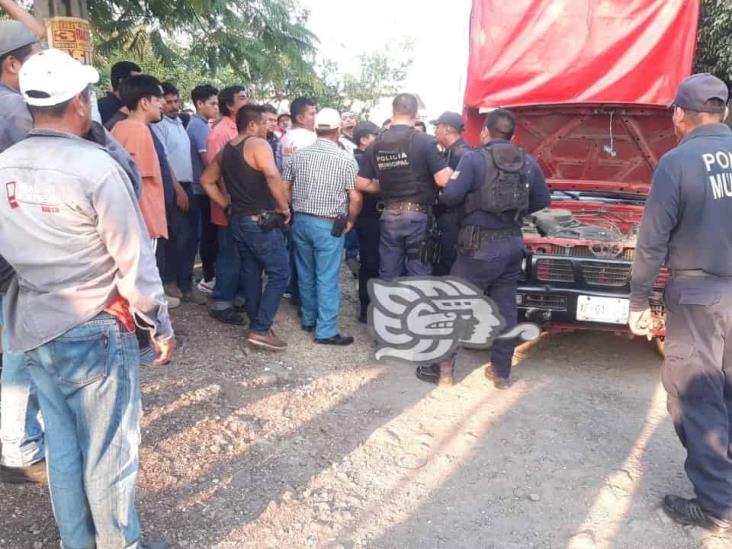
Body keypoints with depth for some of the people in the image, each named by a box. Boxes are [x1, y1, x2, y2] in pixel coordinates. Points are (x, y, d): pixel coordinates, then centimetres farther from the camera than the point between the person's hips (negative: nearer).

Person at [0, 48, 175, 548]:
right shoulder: (97, 166, -17)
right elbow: (135, 262, -15)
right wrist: (162, 327, -5)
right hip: (95, 331, -6)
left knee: (62, 446, 19)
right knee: (109, 452, 9)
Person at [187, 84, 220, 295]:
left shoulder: (198, 125, 15)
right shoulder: (200, 126, -16)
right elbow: (208, 161, -21)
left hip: (204, 187, 9)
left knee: (208, 233, 13)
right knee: (210, 234, -2)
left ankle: (209, 275, 21)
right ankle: (209, 278, 5)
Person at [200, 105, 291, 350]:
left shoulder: (225, 150, 12)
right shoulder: (258, 144, -13)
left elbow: (206, 180, 19)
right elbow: (272, 176, -30)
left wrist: (227, 204, 16)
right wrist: (284, 207, -19)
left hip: (238, 221, 8)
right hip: (261, 221, -8)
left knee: (251, 274, 16)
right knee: (280, 274, -2)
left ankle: (257, 325, 24)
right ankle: (260, 329, -5)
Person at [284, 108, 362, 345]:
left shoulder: (299, 155, 4)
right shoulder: (346, 158, -8)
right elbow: (355, 198, -11)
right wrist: (350, 221, 4)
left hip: (300, 221, 5)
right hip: (329, 225, -5)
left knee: (306, 274, 17)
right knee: (327, 279, 0)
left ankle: (308, 319, 31)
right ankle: (326, 331, 5)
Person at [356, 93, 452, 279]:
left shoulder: (375, 145, 3)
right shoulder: (424, 141, -10)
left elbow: (362, 184, 5)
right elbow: (443, 180, -15)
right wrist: (456, 172, 5)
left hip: (389, 216, 4)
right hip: (418, 215, -4)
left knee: (388, 278, 13)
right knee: (419, 277, 6)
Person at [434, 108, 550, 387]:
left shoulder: (474, 159, -10)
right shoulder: (529, 163, 8)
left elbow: (450, 196, -16)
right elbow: (543, 200, 14)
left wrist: (442, 194, 7)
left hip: (480, 246, -5)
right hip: (512, 245, 6)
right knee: (506, 308, 12)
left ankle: (443, 368, 9)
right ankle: (502, 372, 19)